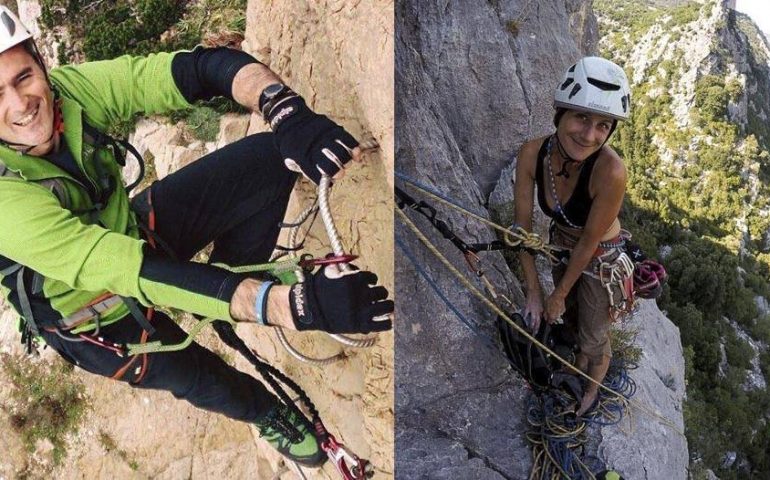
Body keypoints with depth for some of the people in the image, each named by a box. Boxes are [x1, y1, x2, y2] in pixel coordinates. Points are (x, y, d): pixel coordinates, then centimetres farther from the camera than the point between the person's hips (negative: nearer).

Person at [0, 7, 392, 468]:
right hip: (91, 318, -3)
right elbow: (124, 270, -45)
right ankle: (268, 413, 21)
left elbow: (202, 67, -27)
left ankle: (231, 282, 9)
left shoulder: (68, 87, -22)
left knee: (269, 155, -13)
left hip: (132, 231, 4)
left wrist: (287, 110, -49)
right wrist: (295, 305, -55)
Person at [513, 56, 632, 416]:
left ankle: (592, 390, 53)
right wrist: (533, 291, -13)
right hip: (561, 250, 4)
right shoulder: (532, 153, -26)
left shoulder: (610, 171, -38)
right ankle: (579, 371, 61)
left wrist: (558, 295, -13)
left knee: (594, 339, 20)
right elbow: (523, 226, -16)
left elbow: (589, 242, -26)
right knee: (571, 320, 30)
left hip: (601, 261, -4)